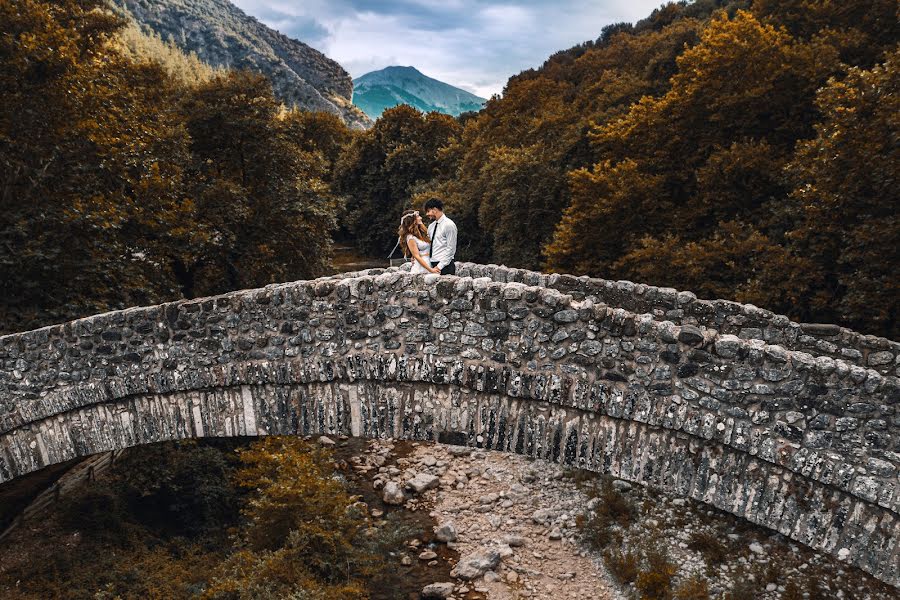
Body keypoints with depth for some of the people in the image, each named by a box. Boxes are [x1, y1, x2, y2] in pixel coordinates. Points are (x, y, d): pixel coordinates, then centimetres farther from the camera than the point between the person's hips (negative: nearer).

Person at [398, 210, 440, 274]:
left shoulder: (421, 233, 14)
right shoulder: (410, 238, -9)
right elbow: (417, 257, -14)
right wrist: (431, 269, -18)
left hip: (429, 264, 7)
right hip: (420, 268, -7)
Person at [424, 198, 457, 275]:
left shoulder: (449, 225, -8)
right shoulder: (431, 226, 16)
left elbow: (450, 249, -11)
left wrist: (439, 266, -14)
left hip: (445, 266, -7)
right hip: (433, 266, 7)